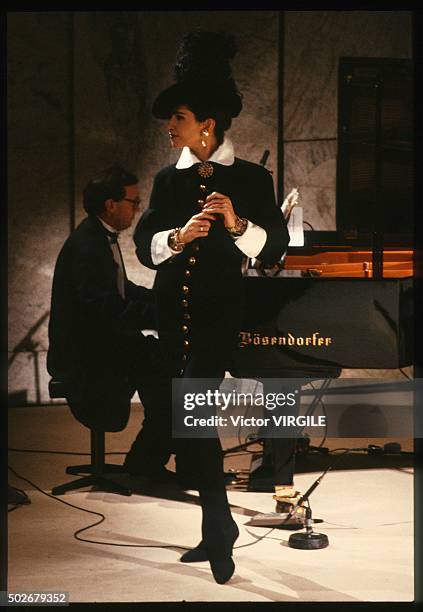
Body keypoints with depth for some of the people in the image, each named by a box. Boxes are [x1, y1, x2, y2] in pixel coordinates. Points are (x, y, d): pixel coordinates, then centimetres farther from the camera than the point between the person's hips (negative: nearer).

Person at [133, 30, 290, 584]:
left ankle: (219, 526, -7)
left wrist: (237, 225, -23)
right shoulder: (168, 181, 10)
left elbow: (275, 248, -6)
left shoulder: (250, 179, 0)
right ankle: (217, 530, 22)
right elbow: (143, 246, 2)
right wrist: (179, 237, -18)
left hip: (219, 315, -5)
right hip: (174, 315, 5)